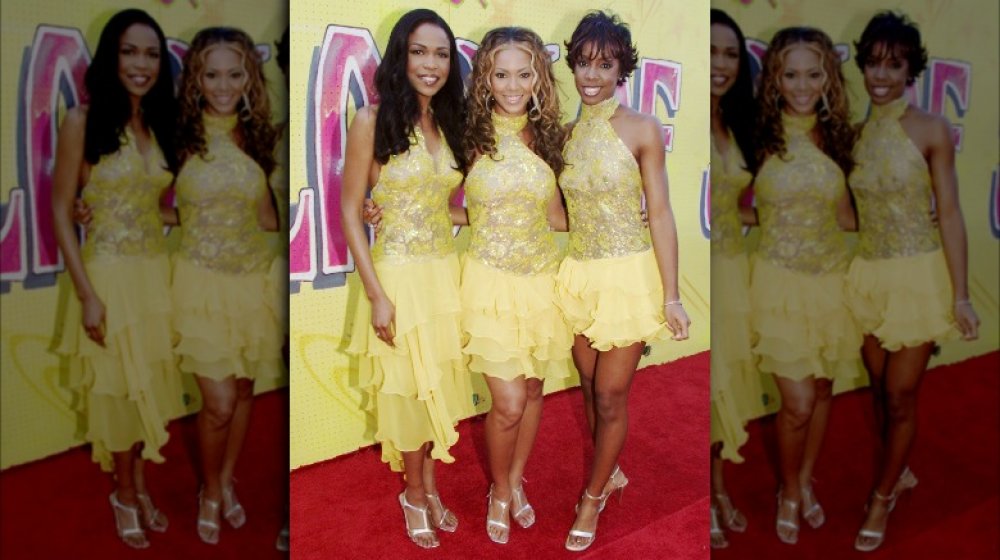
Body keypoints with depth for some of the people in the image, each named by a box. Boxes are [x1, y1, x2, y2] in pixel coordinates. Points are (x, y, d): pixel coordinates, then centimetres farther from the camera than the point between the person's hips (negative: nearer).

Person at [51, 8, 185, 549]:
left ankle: (141, 488, 33)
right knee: (119, 389, 7)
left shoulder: (160, 124, 7)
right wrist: (87, 294, -15)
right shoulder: (82, 122, -10)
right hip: (109, 275, -5)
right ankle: (125, 495, 27)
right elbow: (61, 213, -10)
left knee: (149, 385, 15)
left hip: (156, 273, 5)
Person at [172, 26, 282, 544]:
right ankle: (209, 492, 23)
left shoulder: (256, 134, 2)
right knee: (219, 401, -5)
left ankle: (227, 483, 36)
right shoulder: (182, 134, -8)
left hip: (253, 278, 4)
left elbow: (265, 214, 7)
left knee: (244, 389, 13)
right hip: (203, 280, -3)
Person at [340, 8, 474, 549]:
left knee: (440, 384, 15)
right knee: (409, 389, 8)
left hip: (447, 272, 5)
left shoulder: (447, 123, 7)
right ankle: (414, 494, 30)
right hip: (399, 275, -5)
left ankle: (430, 486, 35)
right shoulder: (372, 121, -10)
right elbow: (350, 213, -10)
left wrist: (461, 277, 8)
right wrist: (377, 295, -15)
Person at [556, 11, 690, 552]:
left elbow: (659, 213, -9)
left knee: (610, 395, 4)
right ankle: (611, 471, 40)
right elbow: (566, 212, 12)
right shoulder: (567, 133, 6)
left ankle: (593, 496, 24)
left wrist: (671, 295, -11)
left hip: (628, 275, -5)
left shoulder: (642, 130, -8)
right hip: (579, 275, 5)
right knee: (590, 387, 16)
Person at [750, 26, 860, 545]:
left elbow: (845, 215, 9)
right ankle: (789, 492, 23)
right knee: (798, 401, -4)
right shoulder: (759, 134, -9)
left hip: (831, 278, 4)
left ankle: (806, 483, 37)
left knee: (822, 390, 14)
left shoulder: (836, 135, 2)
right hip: (782, 280, -4)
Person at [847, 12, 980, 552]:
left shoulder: (931, 130, -9)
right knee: (880, 389, 16)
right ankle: (900, 472, 41)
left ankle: (883, 496, 23)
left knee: (901, 394, 4)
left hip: (918, 275, -4)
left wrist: (961, 294, -10)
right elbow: (851, 211, 7)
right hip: (868, 275, 4)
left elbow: (949, 213, -9)